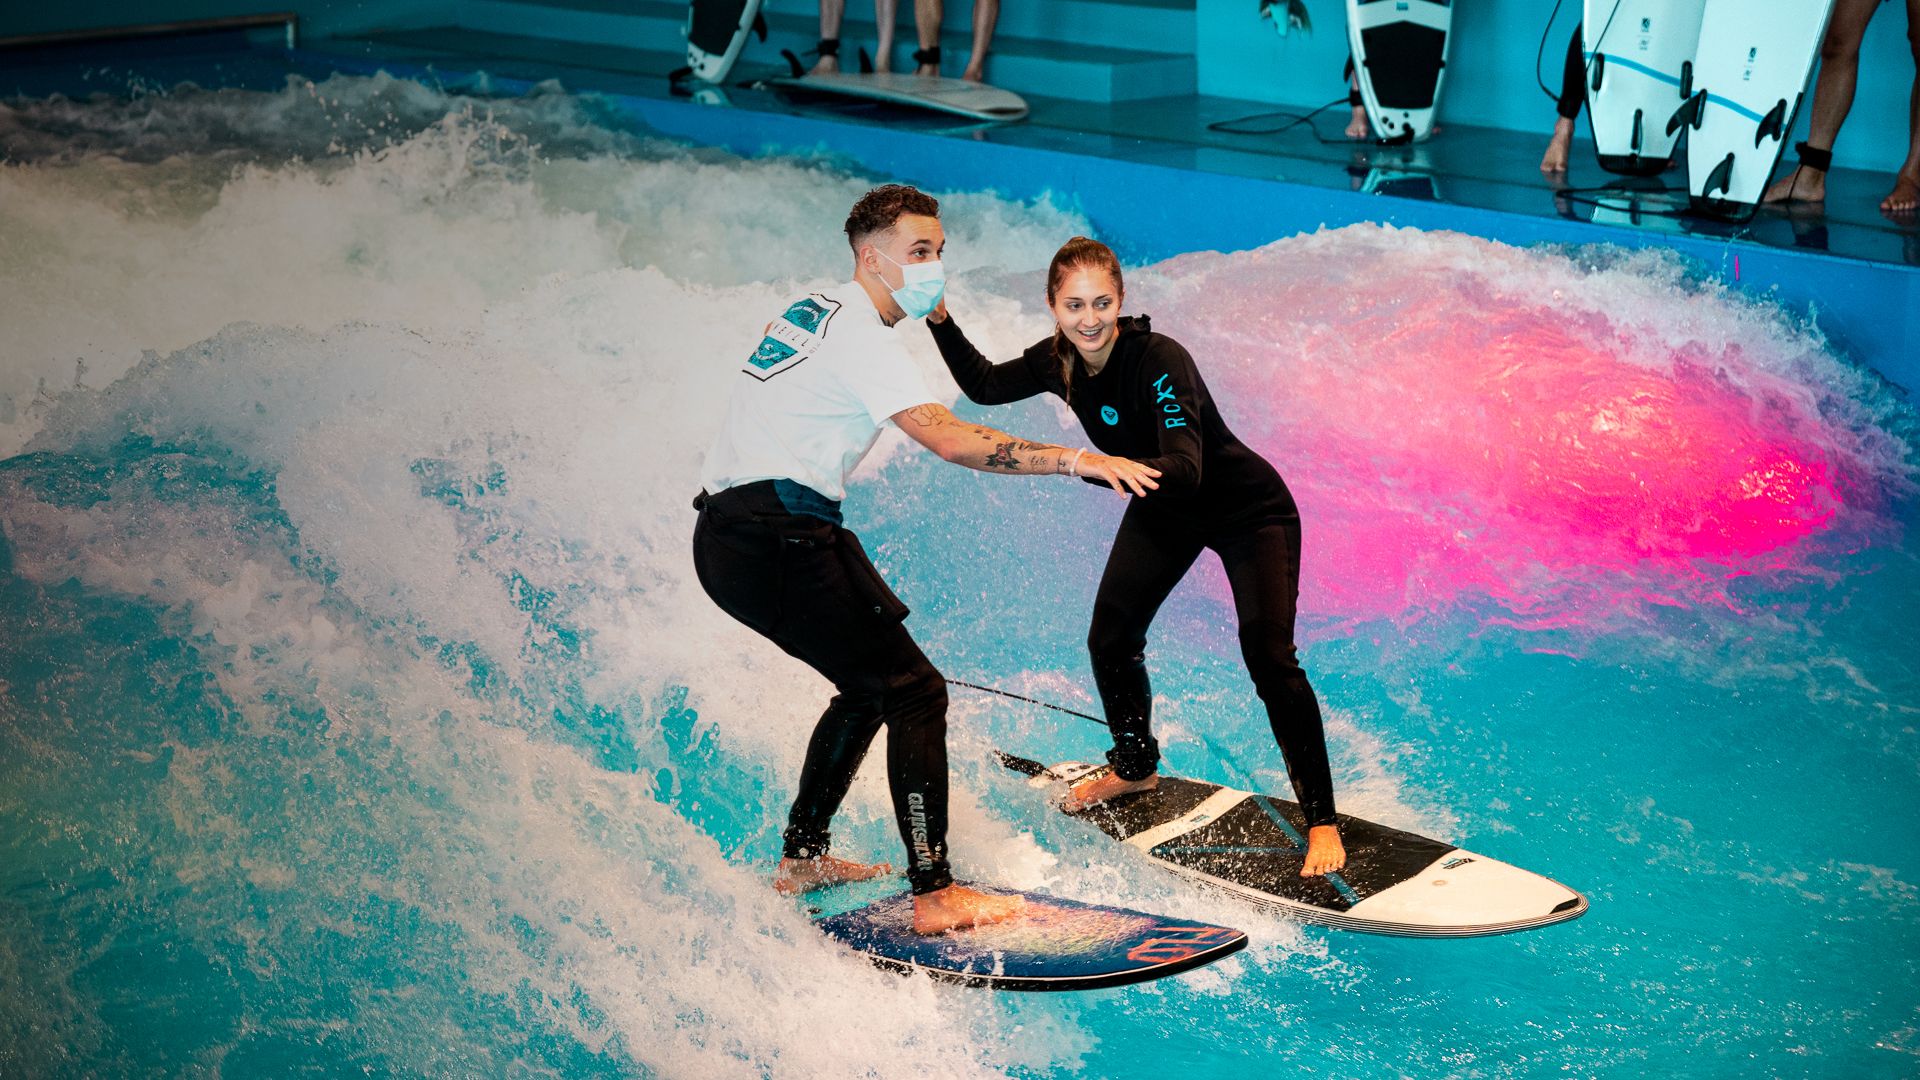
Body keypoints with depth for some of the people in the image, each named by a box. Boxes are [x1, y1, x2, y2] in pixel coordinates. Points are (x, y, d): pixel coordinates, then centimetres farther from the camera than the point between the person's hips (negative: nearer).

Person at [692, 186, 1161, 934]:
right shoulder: (857, 334, -12)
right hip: (777, 538, -10)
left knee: (869, 686, 22)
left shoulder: (814, 313, 19)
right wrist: (1077, 460, -24)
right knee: (915, 692, -8)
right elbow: (949, 439, -23)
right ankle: (935, 894, -11)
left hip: (729, 535, 10)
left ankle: (802, 856, 28)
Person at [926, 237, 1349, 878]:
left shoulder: (1159, 361, -34)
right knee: (1110, 639, 5)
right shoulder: (1058, 362, -14)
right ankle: (1135, 767, 32)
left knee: (1268, 658, -18)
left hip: (1249, 511, -7)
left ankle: (1321, 822, -7)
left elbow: (1184, 470, -45)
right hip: (1165, 511, 7)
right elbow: (984, 385, 3)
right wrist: (939, 320, -10)